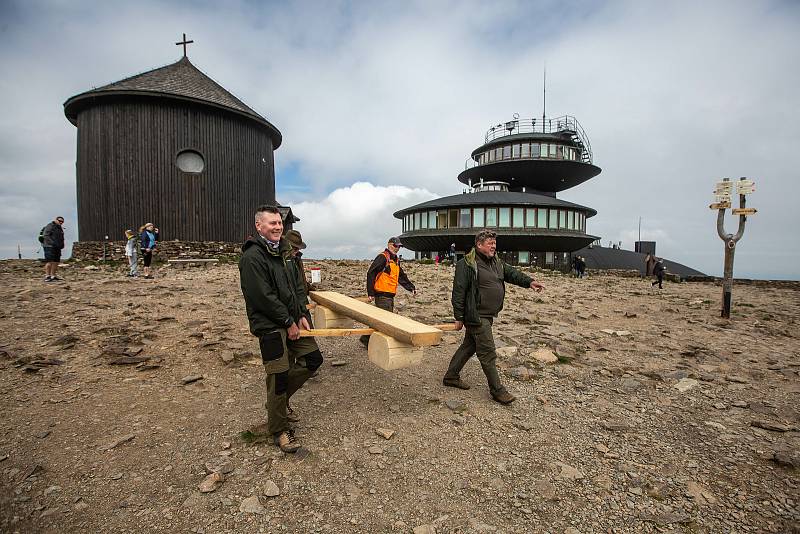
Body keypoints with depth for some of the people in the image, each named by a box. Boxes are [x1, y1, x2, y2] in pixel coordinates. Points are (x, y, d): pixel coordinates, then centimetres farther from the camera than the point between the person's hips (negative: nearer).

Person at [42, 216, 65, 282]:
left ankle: (53, 276, 11)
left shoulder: (60, 228, 20)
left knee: (56, 262, 6)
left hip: (57, 248, 8)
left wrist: (61, 246, 14)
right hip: (49, 247, -8)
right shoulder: (50, 226, -6)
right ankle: (47, 277, -11)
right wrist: (52, 243, -22)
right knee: (50, 262, -11)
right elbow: (45, 235, -15)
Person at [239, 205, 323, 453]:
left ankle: (279, 398, 32)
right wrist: (289, 322, -14)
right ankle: (279, 430, 18)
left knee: (313, 359, 13)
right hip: (270, 326, -9)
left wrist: (302, 315, 3)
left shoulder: (283, 252, 13)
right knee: (279, 376, -2)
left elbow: (298, 286, 14)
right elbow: (264, 298, -20)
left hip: (293, 321, 9)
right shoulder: (253, 257, -15)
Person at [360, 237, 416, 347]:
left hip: (390, 295, 9)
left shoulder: (396, 260, 20)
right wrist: (370, 293, -18)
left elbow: (402, 277, 29)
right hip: (382, 295, -9)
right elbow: (370, 273, -15)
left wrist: (411, 288, 20)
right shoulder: (382, 257, -9)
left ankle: (366, 339, 24)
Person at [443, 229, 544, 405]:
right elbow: (458, 292, -16)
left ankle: (451, 376, 32)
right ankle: (497, 390, 9)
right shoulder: (467, 264, -14)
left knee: (469, 346, 18)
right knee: (487, 353, -3)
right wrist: (459, 317, -16)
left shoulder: (497, 262, 14)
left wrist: (529, 281, -11)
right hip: (476, 316, -9)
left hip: (488, 316, 9)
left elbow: (512, 273, 8)